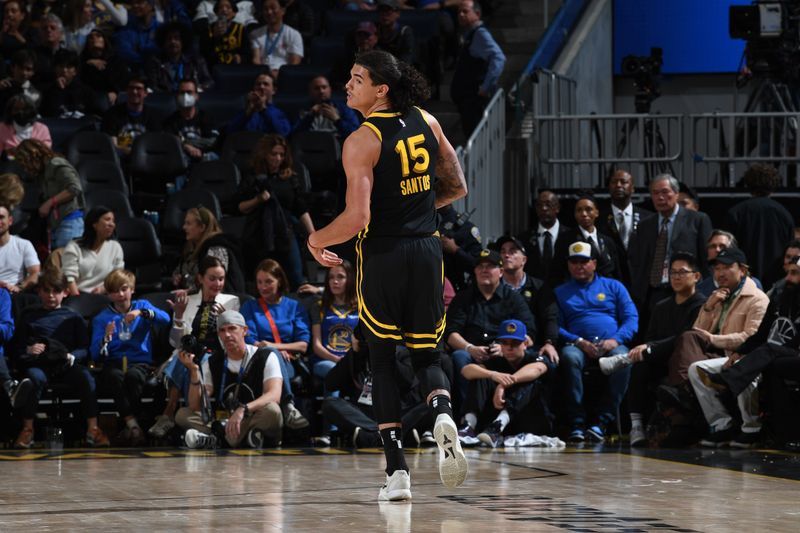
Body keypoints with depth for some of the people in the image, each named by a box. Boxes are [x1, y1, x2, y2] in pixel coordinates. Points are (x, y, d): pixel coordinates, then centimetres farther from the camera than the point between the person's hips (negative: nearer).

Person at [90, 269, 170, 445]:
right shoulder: (101, 318, 15)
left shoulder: (142, 306, 17)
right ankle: (132, 423, -36)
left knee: (133, 375, -36)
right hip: (112, 364, 0)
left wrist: (141, 312, -19)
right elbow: (96, 356, 2)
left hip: (140, 362, 0)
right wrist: (106, 338, -17)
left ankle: (129, 423, -25)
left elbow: (165, 319, -6)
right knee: (116, 377, -36)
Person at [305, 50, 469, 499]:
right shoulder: (426, 123, 4)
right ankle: (443, 411, -18)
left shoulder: (362, 141, -14)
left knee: (383, 360, 8)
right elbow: (458, 187, 12)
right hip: (427, 250, 4)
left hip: (383, 255, -4)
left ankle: (398, 471, 3)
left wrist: (316, 240, -2)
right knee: (426, 352, 16)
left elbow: (357, 218, -19)